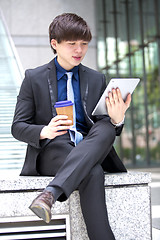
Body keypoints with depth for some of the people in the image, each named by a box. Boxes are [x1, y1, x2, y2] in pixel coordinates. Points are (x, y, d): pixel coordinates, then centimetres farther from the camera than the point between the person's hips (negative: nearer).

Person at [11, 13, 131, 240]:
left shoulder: (97, 79, 16)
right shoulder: (34, 78, 6)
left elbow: (106, 127, 12)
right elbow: (17, 127, 3)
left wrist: (117, 119, -15)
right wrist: (44, 132, -21)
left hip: (91, 150, 3)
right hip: (51, 151, -3)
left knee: (106, 129, -34)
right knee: (93, 172, -36)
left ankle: (52, 192, -47)